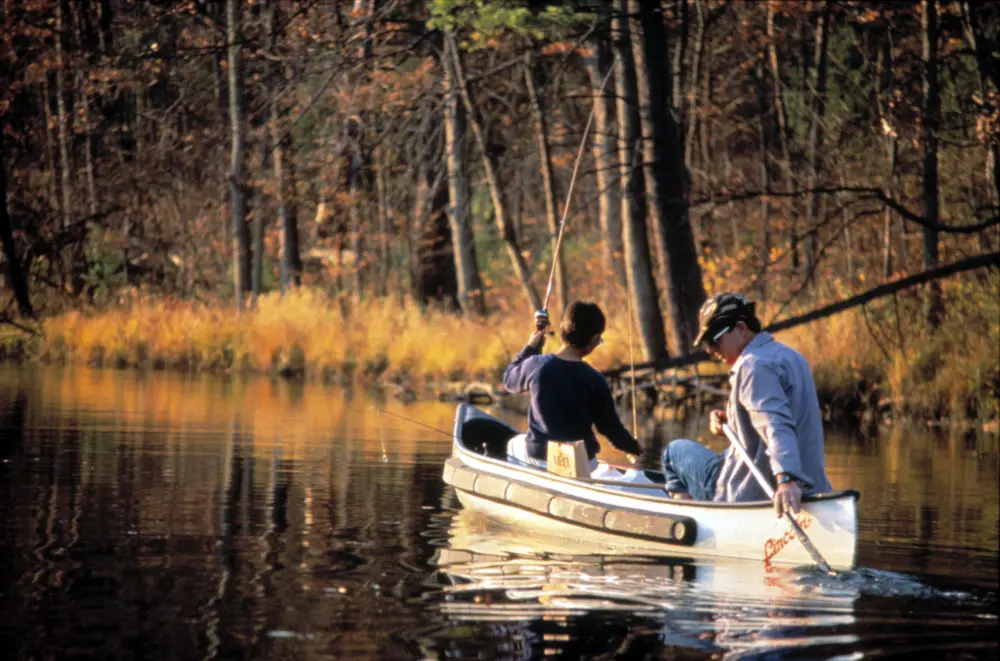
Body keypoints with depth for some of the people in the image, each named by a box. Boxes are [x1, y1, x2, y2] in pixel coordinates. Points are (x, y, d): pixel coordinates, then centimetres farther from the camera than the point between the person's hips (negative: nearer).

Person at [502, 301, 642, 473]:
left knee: (513, 444, 33)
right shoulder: (594, 381, -16)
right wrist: (636, 449, 11)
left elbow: (509, 381, 10)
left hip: (539, 457, -1)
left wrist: (530, 347, 17)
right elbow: (611, 428, -6)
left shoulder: (535, 365, -14)